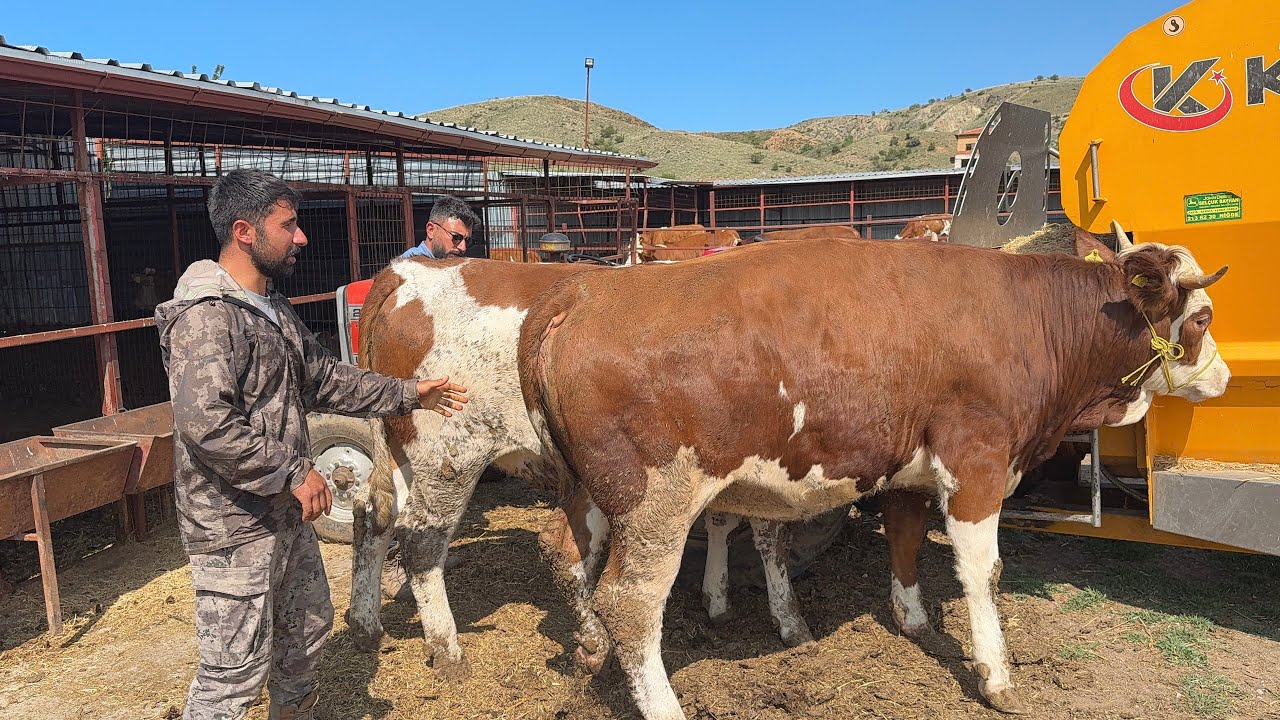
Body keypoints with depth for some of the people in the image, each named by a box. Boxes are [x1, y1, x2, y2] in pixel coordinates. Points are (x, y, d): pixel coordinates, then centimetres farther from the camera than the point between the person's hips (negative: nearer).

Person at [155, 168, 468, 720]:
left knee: (307, 629, 24)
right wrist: (293, 472, -23)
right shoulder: (206, 315, -21)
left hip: (285, 513, 10)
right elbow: (206, 426, -29)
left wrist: (407, 394, 14)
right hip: (234, 525, -10)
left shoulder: (273, 309, 11)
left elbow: (324, 379, 17)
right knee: (236, 670, 1)